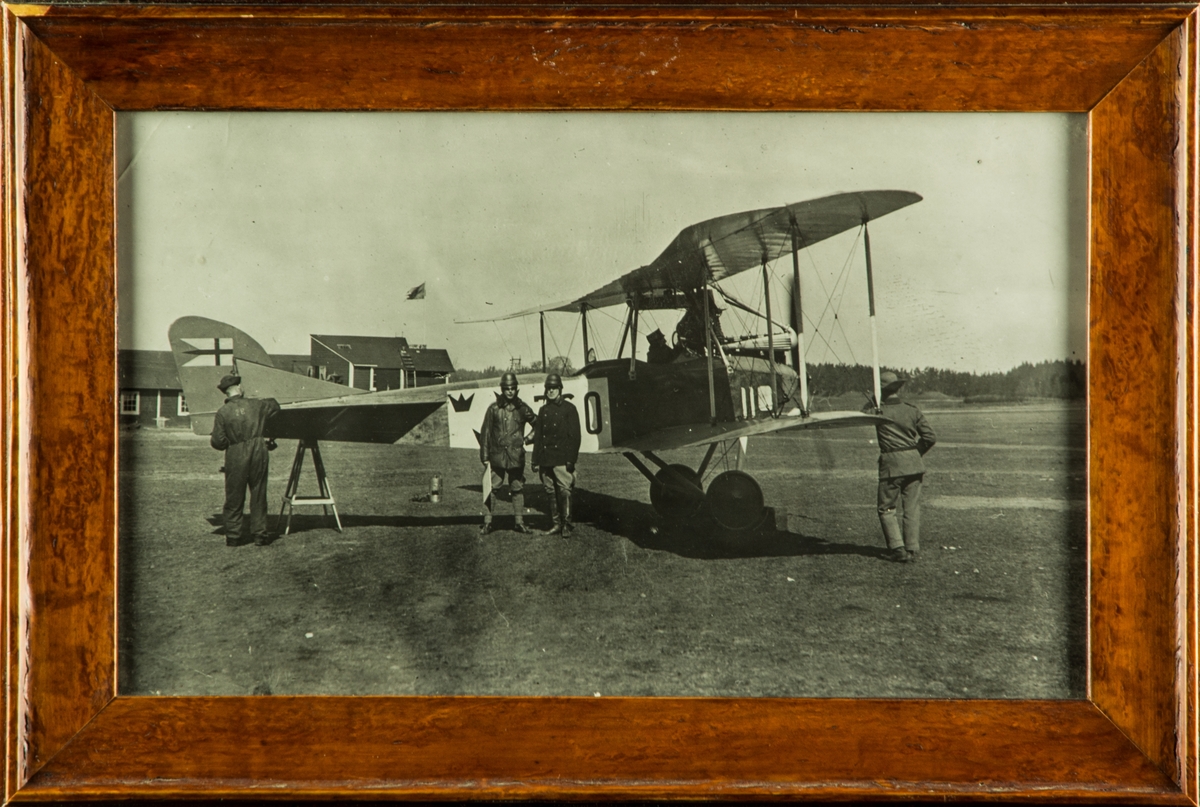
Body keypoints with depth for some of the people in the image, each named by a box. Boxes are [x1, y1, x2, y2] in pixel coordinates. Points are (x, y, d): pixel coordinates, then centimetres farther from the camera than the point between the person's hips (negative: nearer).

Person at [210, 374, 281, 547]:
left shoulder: (223, 412, -7)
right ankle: (259, 534, 11)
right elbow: (275, 406, 23)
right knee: (258, 496, 9)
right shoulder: (256, 405, 1)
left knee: (234, 498, 8)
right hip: (259, 453, 2)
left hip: (236, 458, -1)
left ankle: (233, 535, 10)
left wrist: (212, 440, 15)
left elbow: (218, 442, -6)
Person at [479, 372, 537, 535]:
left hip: (516, 457, 1)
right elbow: (485, 433, 4)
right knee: (491, 489, -4)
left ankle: (519, 522, 16)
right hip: (497, 456, -1)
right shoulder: (493, 409, 2)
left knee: (518, 490, 7)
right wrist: (485, 456, 1)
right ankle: (487, 522, 2)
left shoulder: (522, 408, 4)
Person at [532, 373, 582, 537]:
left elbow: (574, 435, -4)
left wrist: (571, 458, -11)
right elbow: (537, 436, 16)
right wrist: (536, 459, 10)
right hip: (546, 459, 5)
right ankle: (556, 524, 14)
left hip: (562, 459, -5)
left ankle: (566, 525, -2)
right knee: (551, 492, 7)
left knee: (564, 491, -8)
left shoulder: (569, 408, 1)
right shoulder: (544, 410, 15)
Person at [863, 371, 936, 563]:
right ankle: (912, 549, 11)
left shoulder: (879, 410, -6)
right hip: (913, 462, 4)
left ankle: (898, 549, 0)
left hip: (891, 464, -3)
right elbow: (930, 437, 2)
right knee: (912, 508, 10)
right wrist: (916, 453, 15)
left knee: (886, 508, 8)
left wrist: (874, 397, 12)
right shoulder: (911, 409, 3)